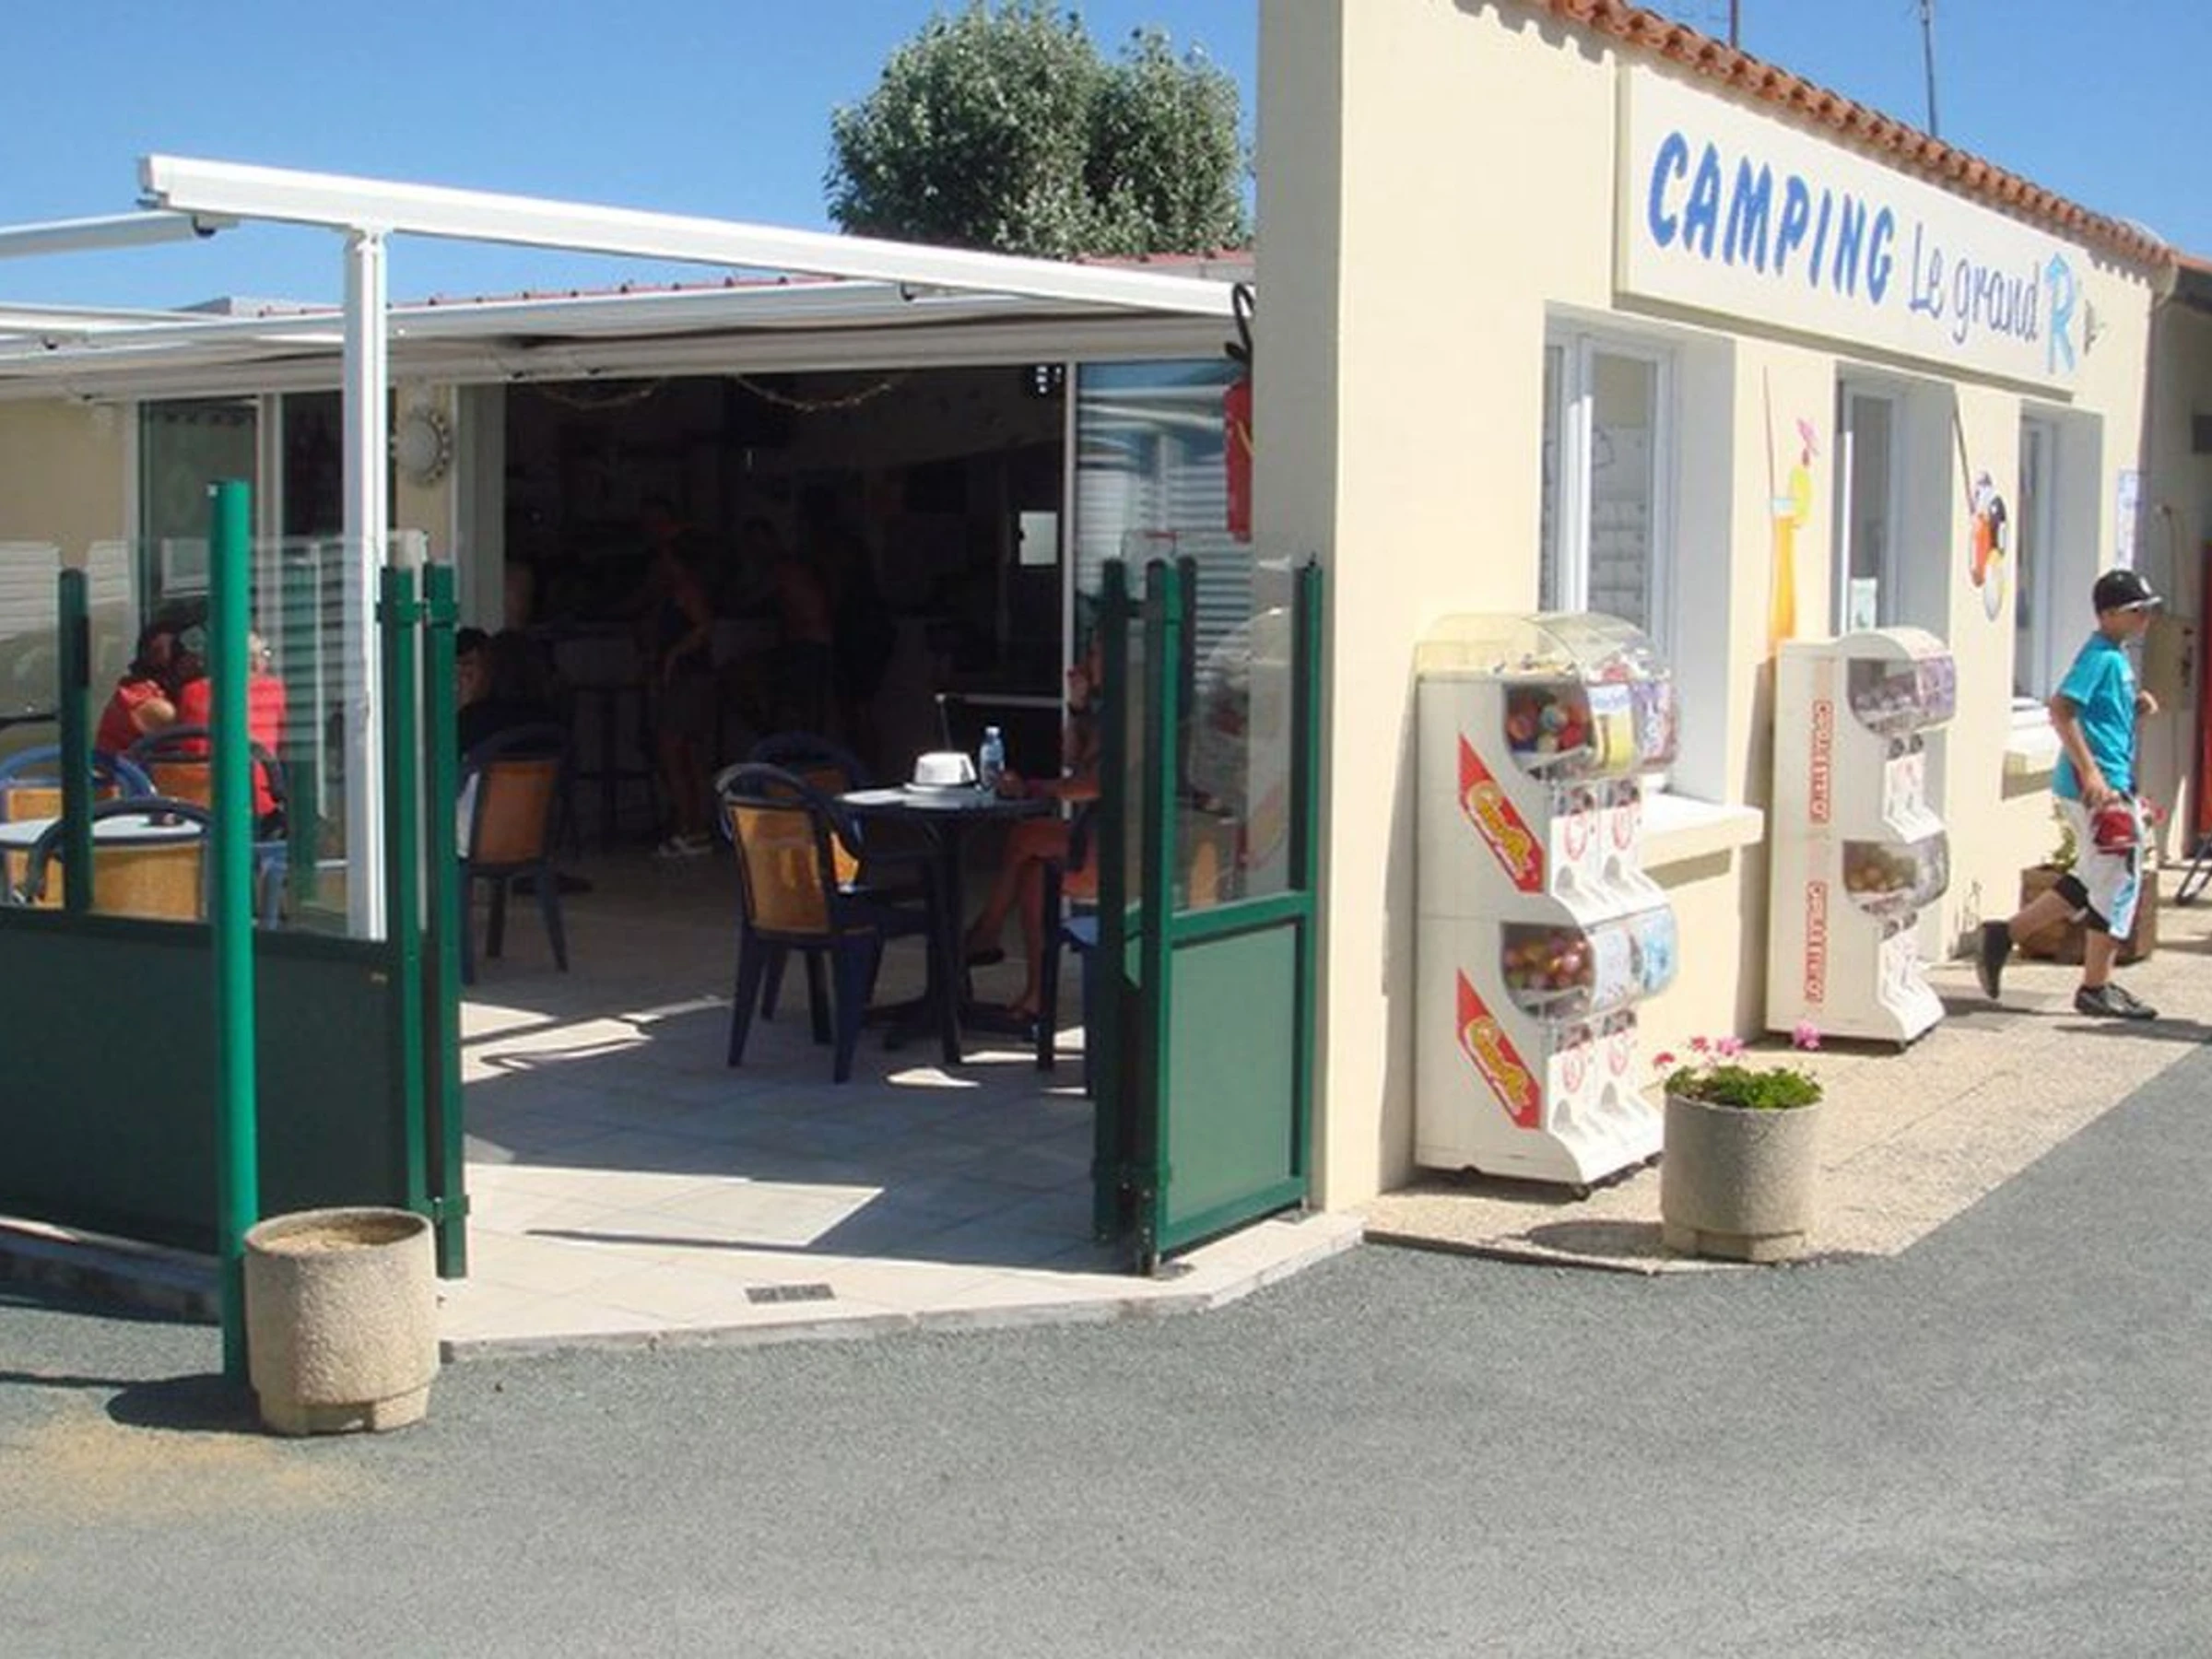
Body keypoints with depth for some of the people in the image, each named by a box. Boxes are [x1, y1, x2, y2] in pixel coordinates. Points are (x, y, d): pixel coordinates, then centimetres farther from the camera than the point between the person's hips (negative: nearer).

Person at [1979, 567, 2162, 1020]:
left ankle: (2005, 935, 19)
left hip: (2109, 785, 10)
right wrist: (2090, 772, -28)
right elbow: (2062, 709, -24)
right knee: (2118, 884, -2)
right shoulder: (2101, 655, -13)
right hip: (2098, 789, -10)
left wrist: (2138, 710, 6)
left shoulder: (2116, 657, 17)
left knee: (2091, 883, 16)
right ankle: (2096, 989, 7)